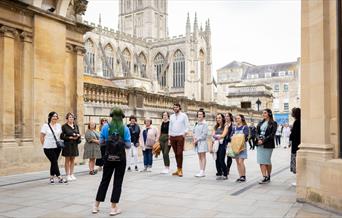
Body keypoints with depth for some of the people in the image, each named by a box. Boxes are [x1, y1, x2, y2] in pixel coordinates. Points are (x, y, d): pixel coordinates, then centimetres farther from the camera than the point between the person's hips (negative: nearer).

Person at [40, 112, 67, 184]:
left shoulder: (59, 125, 9)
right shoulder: (45, 126, -5)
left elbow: (61, 135, 15)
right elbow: (41, 137, -2)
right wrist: (44, 145, 0)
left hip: (57, 147, 5)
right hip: (48, 148, -5)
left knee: (53, 162, 10)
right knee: (54, 162, -7)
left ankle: (51, 177, 21)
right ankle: (59, 178, -4)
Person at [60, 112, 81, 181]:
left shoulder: (76, 126, 10)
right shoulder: (64, 126, -5)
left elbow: (79, 134, 13)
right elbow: (62, 137, -9)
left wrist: (78, 136, -9)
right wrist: (70, 137, -16)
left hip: (74, 145, 5)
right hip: (67, 145, -5)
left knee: (72, 160, 9)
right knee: (67, 160, 2)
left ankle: (71, 174, 17)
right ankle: (67, 175, 8)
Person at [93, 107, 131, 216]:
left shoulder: (105, 126, -4)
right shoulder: (125, 128, -7)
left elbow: (101, 142, 1)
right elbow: (128, 145, -5)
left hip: (108, 156, 2)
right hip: (120, 157, -2)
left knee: (104, 180, 15)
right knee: (117, 182, 6)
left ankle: (96, 206, 22)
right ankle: (113, 208, 9)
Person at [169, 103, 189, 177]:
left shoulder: (183, 115, 2)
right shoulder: (171, 116, 14)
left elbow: (187, 125, 0)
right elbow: (170, 127, 17)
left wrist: (185, 133, -13)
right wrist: (169, 137, 12)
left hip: (180, 136, -4)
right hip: (172, 137, 4)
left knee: (179, 153, -9)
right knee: (176, 154, 6)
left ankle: (180, 170, -5)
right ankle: (178, 169, 12)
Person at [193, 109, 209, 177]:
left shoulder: (204, 124, -8)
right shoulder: (197, 124, 14)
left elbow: (204, 134, -14)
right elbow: (194, 131, 18)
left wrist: (197, 139, -12)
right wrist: (194, 138, 0)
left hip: (202, 141, -7)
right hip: (197, 142, 7)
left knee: (203, 157, -4)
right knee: (199, 157, 8)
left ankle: (202, 172, -3)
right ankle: (201, 171, 11)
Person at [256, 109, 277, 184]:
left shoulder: (273, 123, -2)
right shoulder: (260, 123, 14)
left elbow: (272, 134, -11)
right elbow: (257, 132, 10)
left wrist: (263, 141, -17)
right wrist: (259, 139, -10)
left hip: (268, 144, -5)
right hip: (260, 144, 5)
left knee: (267, 161, 4)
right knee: (261, 161, -1)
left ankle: (268, 177, 18)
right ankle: (264, 177, 1)